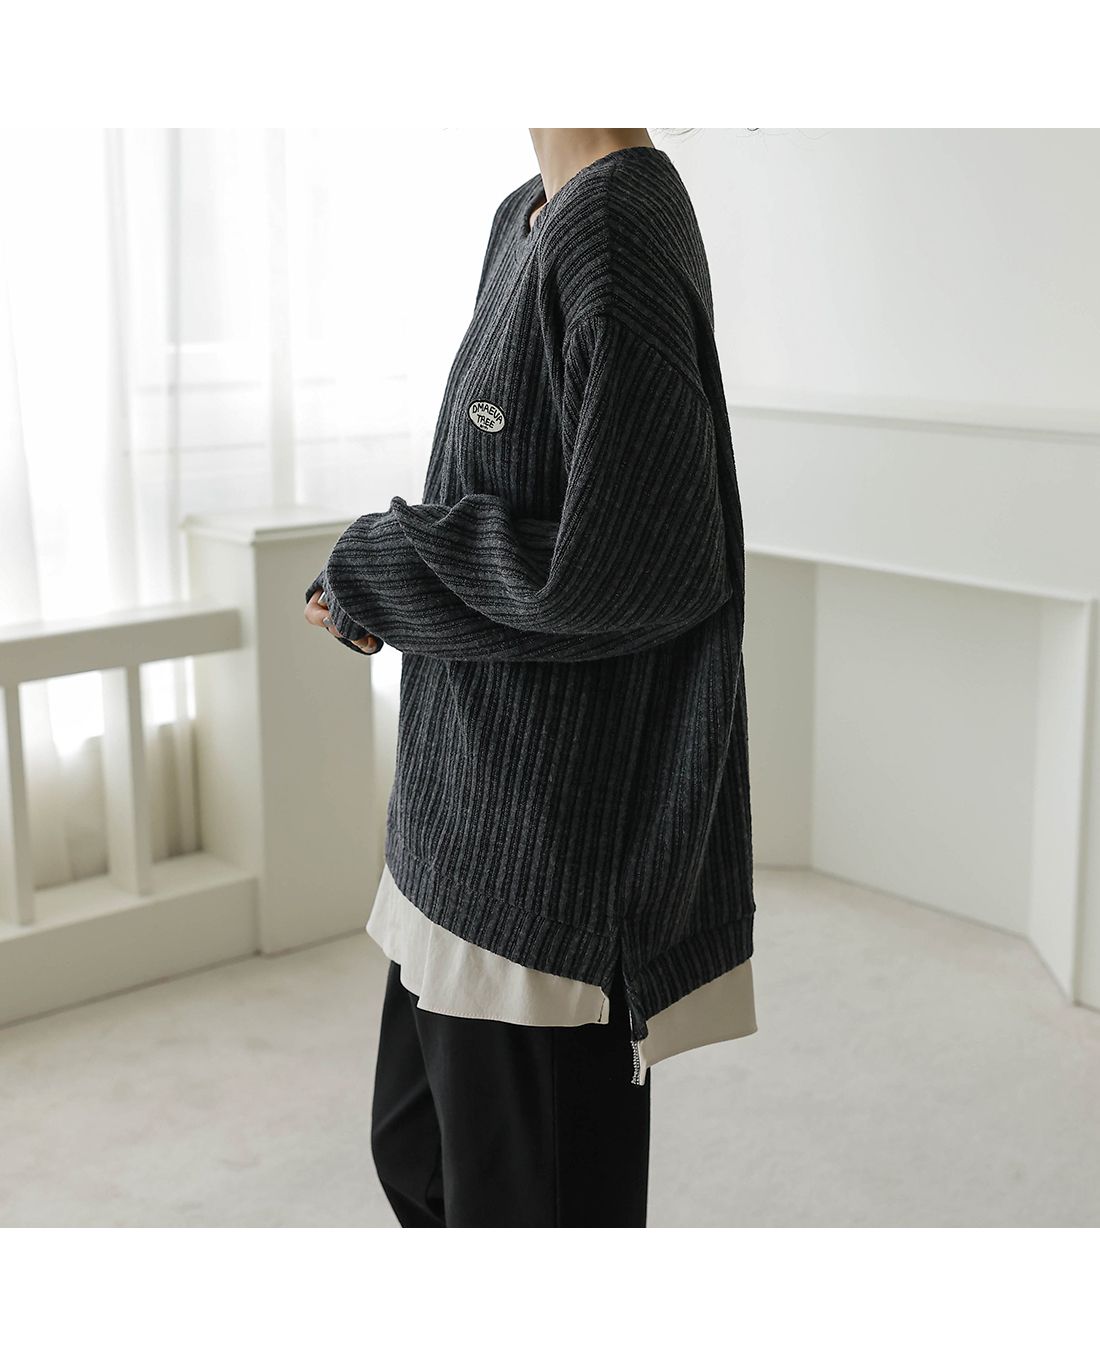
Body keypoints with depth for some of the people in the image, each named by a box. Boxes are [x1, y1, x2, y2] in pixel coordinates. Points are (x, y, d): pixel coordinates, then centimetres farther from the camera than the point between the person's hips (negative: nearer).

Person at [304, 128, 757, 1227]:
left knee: (529, 1186, 7)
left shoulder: (617, 230, -20)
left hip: (558, 821, -10)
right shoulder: (528, 222, 11)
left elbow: (619, 563, -26)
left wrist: (371, 572, -12)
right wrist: (385, 586, 0)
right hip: (489, 797, 10)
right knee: (416, 1147, 23)